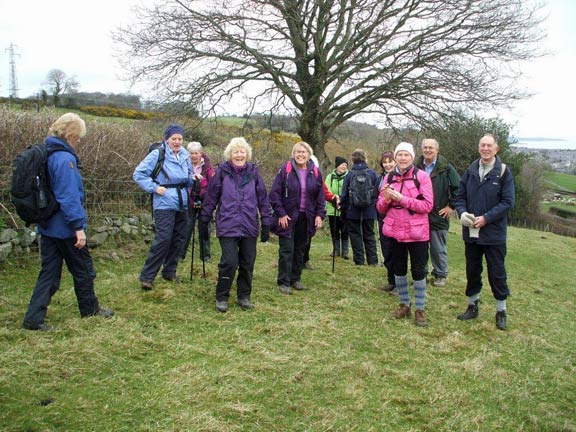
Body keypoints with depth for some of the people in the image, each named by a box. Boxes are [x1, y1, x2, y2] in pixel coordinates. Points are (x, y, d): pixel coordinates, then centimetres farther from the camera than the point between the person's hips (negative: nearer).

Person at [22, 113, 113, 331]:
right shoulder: (65, 159, -20)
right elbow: (69, 197, -25)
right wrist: (79, 227, -23)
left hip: (47, 226, 8)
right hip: (66, 227, -8)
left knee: (49, 271, 12)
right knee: (83, 269, 11)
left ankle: (34, 318, 9)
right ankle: (90, 309, 27)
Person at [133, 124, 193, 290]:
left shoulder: (185, 156, 9)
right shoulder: (157, 154, -9)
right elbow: (138, 173, -9)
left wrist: (194, 179, -3)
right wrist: (154, 187, -15)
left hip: (182, 204, 7)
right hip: (165, 204, -7)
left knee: (178, 239, 11)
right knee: (163, 239, -13)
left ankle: (169, 272, 26)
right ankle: (147, 276, -5)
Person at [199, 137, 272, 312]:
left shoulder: (253, 172, 5)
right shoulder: (222, 172, -1)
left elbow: (263, 199, 8)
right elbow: (210, 198, 3)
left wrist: (266, 224, 7)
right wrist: (204, 221, 6)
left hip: (250, 227, 3)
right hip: (227, 226, -3)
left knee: (248, 263, 9)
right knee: (229, 263, -8)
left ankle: (244, 296, 26)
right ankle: (221, 297, 11)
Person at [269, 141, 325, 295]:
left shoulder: (315, 172, 3)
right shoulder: (285, 170, -8)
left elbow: (320, 196, 9)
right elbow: (275, 193, -8)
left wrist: (320, 215, 0)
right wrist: (280, 214, -13)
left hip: (306, 218, 4)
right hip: (288, 217, -4)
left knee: (300, 250, 12)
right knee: (286, 250, -2)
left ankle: (295, 279, 25)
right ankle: (283, 282, 7)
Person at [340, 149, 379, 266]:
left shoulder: (349, 175, -4)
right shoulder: (372, 174, -3)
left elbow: (344, 195, -2)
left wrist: (343, 208, 7)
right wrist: (376, 206, 10)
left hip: (353, 212, -1)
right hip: (369, 212, 1)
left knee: (355, 235, 7)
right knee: (369, 235, 11)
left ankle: (359, 261, 6)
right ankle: (373, 261, 9)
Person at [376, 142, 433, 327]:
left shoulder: (422, 176, -6)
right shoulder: (389, 178, 6)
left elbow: (428, 205, -14)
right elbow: (381, 208, 8)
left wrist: (401, 198, -21)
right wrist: (386, 199, -15)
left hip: (417, 231, -4)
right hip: (395, 230, 4)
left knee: (418, 270, 3)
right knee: (399, 269, 13)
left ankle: (420, 309, 15)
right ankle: (404, 305, 28)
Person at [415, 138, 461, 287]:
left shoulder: (446, 167, -5)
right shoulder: (416, 167, 4)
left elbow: (458, 188, -4)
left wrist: (451, 206, -5)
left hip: (438, 215, -3)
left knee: (439, 248, 5)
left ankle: (440, 275, 19)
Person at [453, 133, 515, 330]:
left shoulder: (503, 172, -6)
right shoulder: (470, 171, 5)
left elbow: (507, 202, -10)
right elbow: (460, 196, 8)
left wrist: (486, 218, -18)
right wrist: (462, 213, -12)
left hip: (494, 233, -3)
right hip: (471, 232, 4)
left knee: (497, 273, 6)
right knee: (472, 271, 14)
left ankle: (501, 311, 20)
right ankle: (472, 306, 30)